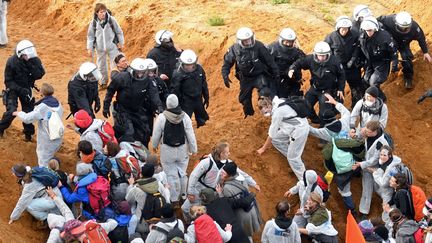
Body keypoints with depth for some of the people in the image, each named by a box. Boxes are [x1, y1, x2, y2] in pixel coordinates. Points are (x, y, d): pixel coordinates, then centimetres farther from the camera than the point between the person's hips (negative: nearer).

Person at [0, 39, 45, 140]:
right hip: (13, 89, -4)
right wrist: (20, 90, -29)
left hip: (27, 89, 4)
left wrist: (31, 65, -35)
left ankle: (28, 133, 27)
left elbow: (39, 75, -21)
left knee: (28, 111, 7)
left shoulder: (34, 60, -15)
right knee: (11, 111, -15)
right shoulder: (11, 62, -24)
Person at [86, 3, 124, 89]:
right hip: (100, 48, 2)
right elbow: (90, 36, 1)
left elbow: (119, 32, 0)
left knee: (115, 65, 1)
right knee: (101, 66, 13)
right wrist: (89, 48, -2)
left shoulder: (111, 20, -10)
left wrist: (121, 43, 2)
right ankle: (103, 83, 28)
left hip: (112, 47, -2)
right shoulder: (93, 23, -7)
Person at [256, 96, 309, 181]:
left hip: (300, 129, -10)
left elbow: (272, 134, -17)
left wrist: (263, 149, -7)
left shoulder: (277, 112, -25)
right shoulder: (275, 103, -1)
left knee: (293, 158, -7)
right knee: (275, 139, 13)